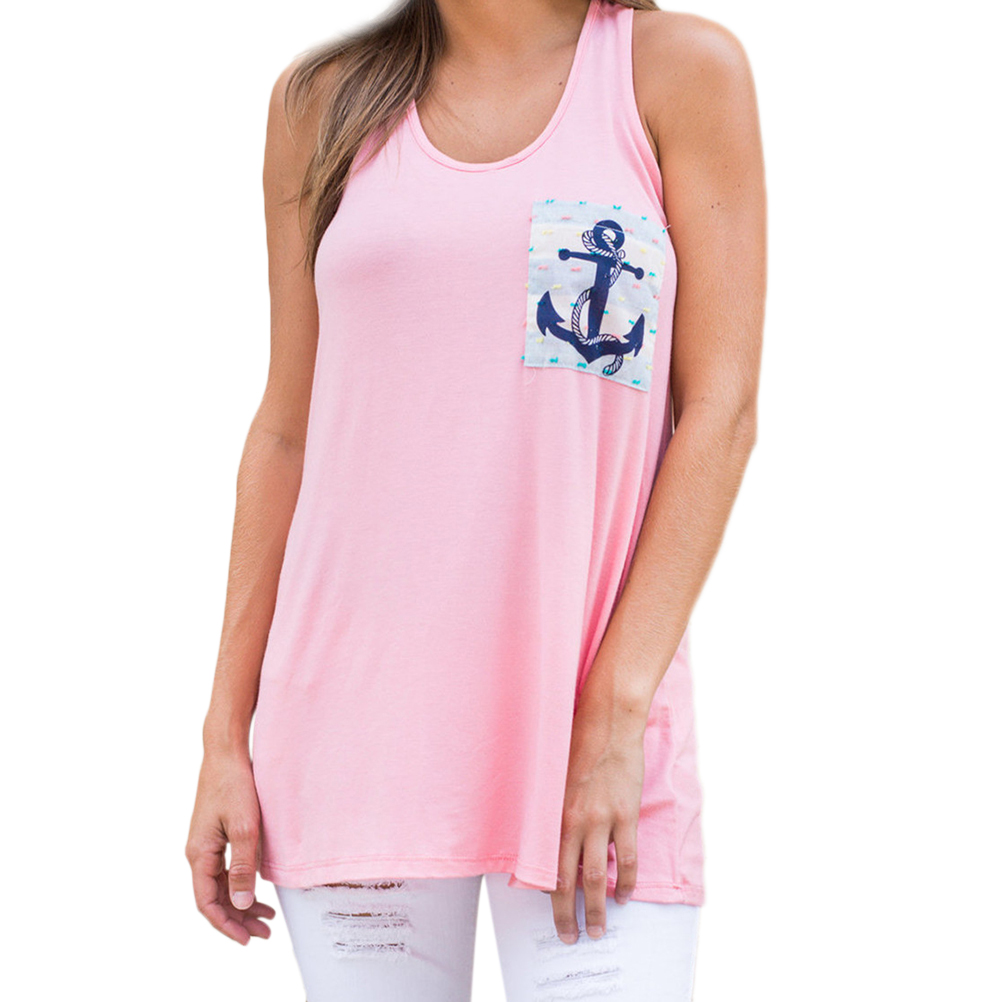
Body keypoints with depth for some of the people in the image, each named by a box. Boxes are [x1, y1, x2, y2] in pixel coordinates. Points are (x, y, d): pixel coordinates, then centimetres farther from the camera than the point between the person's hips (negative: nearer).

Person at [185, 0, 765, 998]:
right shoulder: (323, 100, 11)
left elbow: (722, 412, -4)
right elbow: (287, 429, 10)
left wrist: (617, 711, -12)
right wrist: (226, 733, 6)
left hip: (588, 709, -2)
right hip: (354, 713, 2)